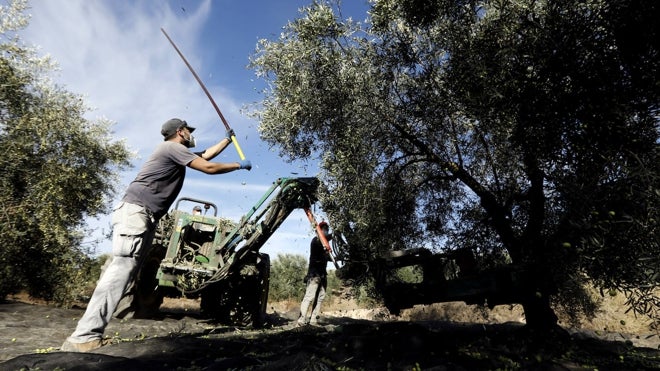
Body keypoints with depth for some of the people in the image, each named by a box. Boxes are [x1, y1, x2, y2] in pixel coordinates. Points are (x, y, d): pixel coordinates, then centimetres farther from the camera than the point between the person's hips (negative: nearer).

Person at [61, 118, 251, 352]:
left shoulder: (177, 152, 26)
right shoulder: (172, 147, -3)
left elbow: (206, 155, 38)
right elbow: (209, 168, -8)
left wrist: (228, 139, 46)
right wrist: (239, 165, 5)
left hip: (144, 216, 10)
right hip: (135, 211, -10)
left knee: (127, 269, 3)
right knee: (122, 267, -18)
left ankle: (88, 333, 5)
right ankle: (83, 337, -20)